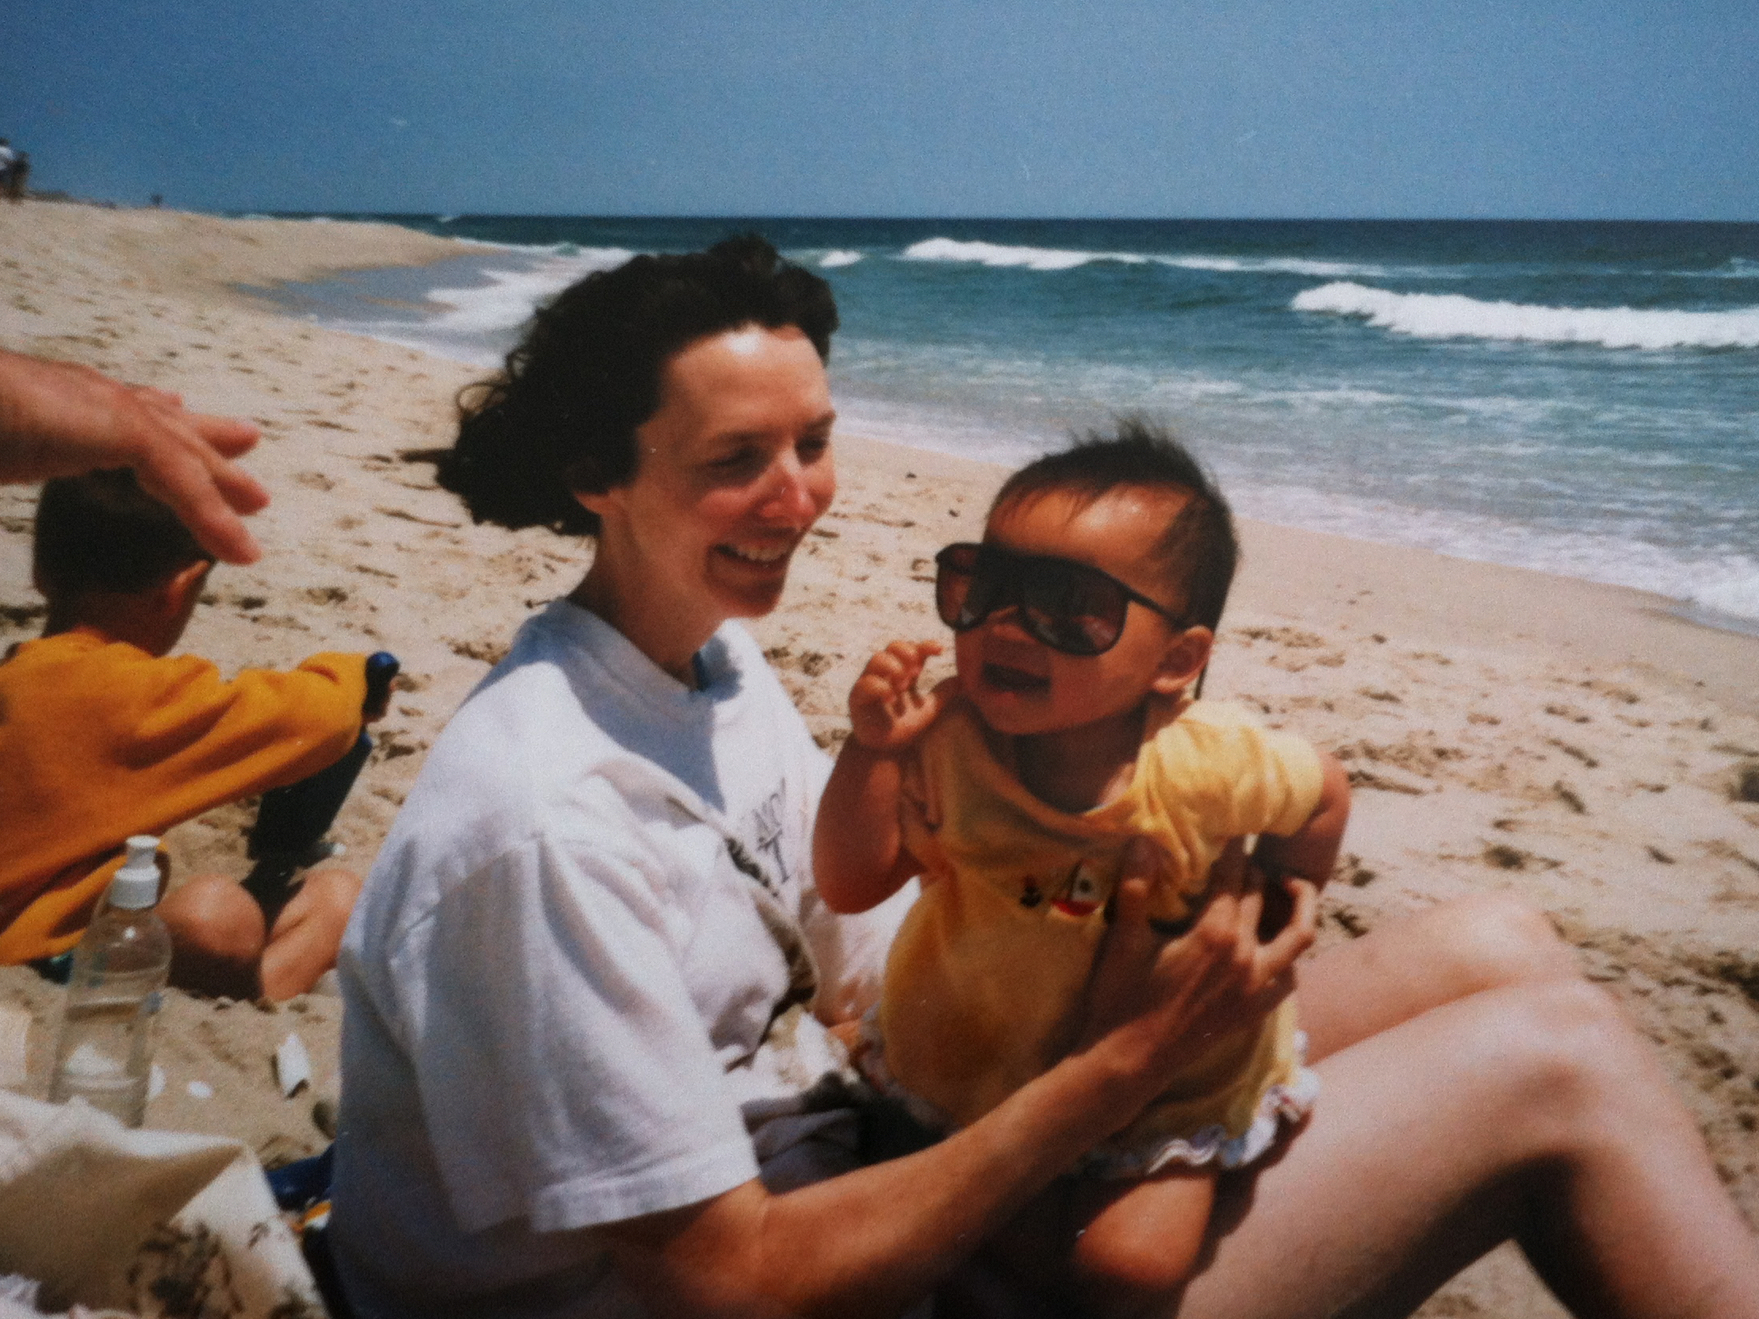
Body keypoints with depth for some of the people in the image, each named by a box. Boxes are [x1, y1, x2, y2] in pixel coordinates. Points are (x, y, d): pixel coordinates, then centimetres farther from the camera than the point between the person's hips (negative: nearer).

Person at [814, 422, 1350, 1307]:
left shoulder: (1213, 765, -25)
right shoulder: (946, 740, -24)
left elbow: (1321, 797, -3)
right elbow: (850, 886, -23)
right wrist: (871, 753, -35)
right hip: (972, 1056, 2)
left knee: (1129, 1262, -13)